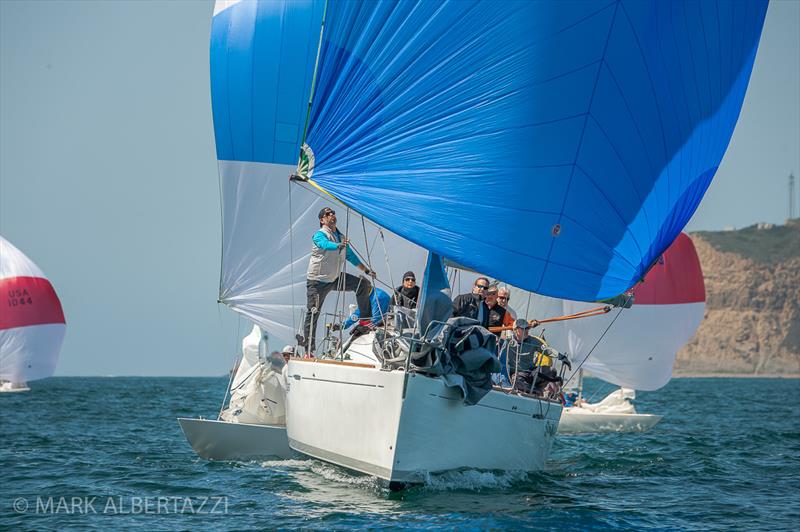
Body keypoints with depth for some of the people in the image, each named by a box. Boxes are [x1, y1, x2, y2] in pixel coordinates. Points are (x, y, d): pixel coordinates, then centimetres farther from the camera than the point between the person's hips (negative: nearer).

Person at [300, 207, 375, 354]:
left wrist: (366, 270, 20)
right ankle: (308, 350, -1)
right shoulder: (319, 235, -12)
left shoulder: (341, 237, 10)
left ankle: (365, 319, 8)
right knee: (312, 313, -5)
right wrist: (339, 246, -54)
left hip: (335, 278, 6)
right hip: (317, 281, -6)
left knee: (363, 284, -1)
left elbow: (351, 256, 21)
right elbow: (326, 245, -35)